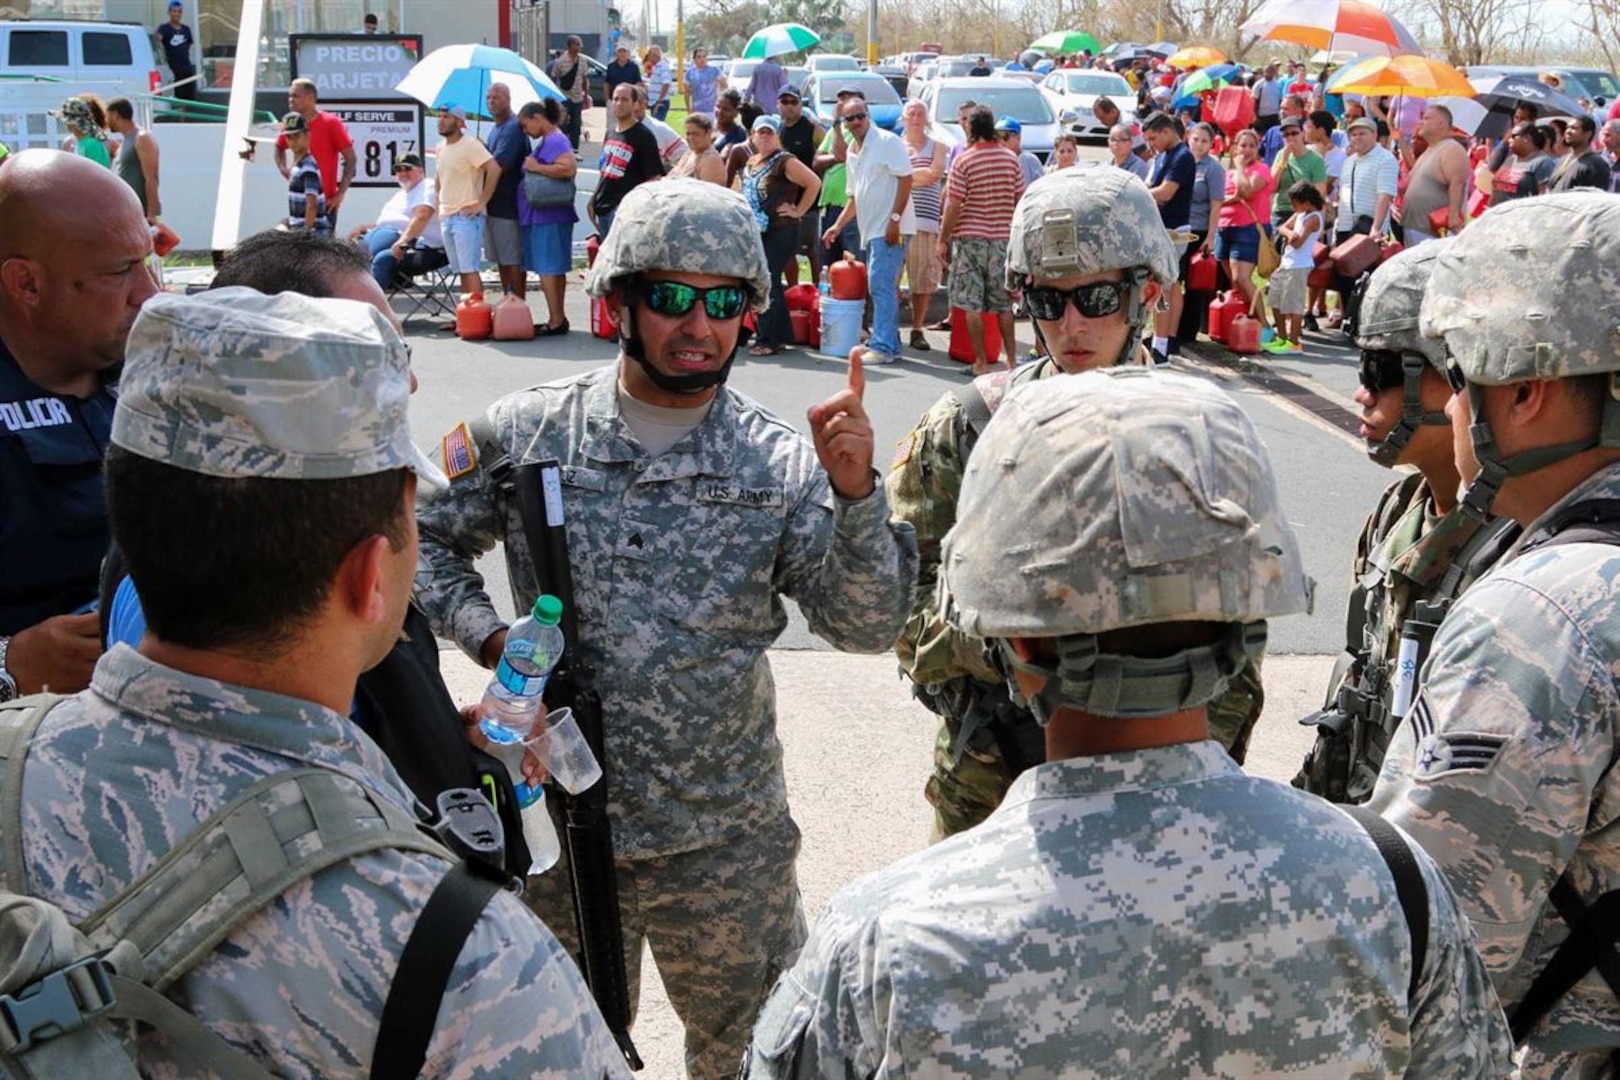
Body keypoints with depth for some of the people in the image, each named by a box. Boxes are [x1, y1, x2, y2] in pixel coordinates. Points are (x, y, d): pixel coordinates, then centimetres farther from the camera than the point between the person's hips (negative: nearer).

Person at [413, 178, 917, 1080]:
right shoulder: (526, 432, -5)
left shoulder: (782, 462, -8)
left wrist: (854, 494, -29)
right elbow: (428, 540, 7)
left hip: (726, 843, -1)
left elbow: (868, 626, -14)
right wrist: (488, 635, -10)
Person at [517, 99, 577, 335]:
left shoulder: (555, 141, -14)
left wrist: (536, 167, -22)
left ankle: (556, 320, -6)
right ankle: (557, 318, 19)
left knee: (548, 269, -8)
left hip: (549, 216, -10)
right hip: (541, 215, 10)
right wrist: (533, 166, 13)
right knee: (552, 269, 13)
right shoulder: (546, 141, 17)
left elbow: (569, 168, -29)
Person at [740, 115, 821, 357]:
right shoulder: (750, 163, 15)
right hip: (756, 232, 8)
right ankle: (782, 336, 20)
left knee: (767, 284, -10)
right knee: (769, 284, 11)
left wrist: (798, 211, -12)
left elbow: (814, 183, -16)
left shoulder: (785, 162, -9)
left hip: (780, 232, -8)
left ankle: (769, 340, -6)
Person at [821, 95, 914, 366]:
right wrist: (838, 225, 18)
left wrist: (895, 219, -20)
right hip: (871, 229, 9)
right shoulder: (852, 151, 17)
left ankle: (883, 346, -12)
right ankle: (889, 344, 16)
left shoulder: (887, 141, -8)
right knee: (882, 288, 11)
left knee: (881, 285, -13)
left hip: (890, 229, -9)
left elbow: (905, 179, -14)